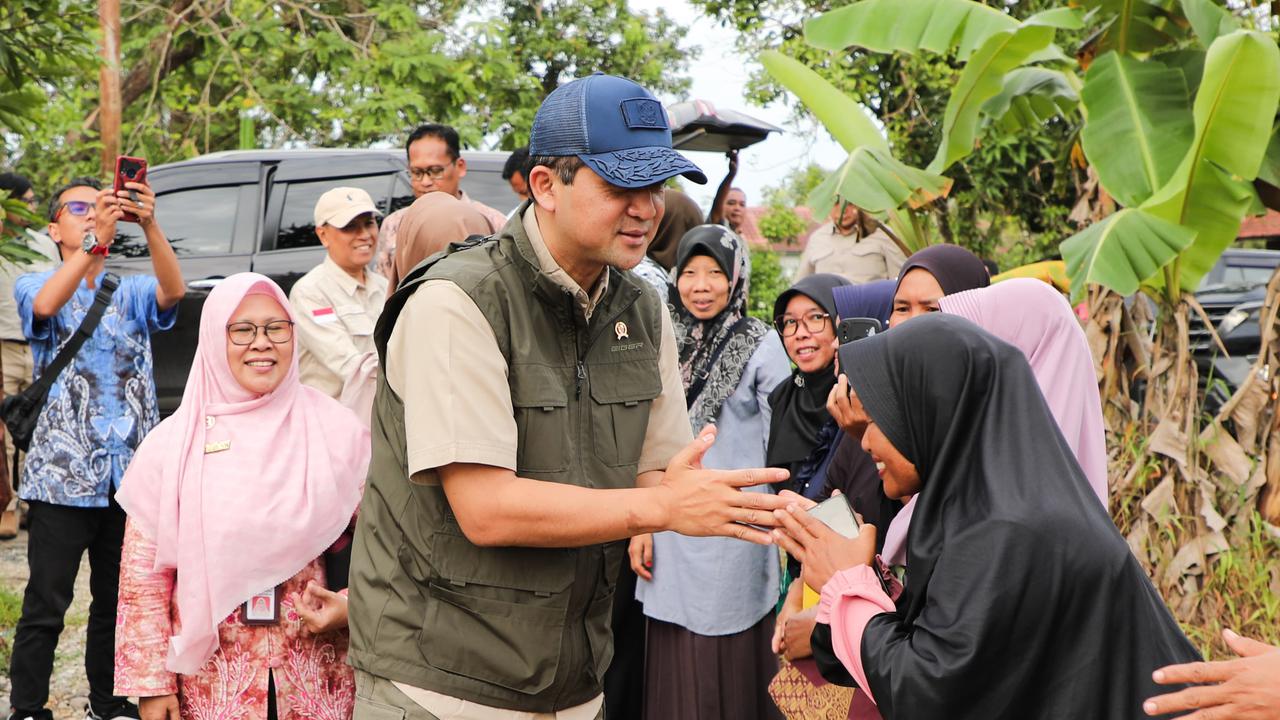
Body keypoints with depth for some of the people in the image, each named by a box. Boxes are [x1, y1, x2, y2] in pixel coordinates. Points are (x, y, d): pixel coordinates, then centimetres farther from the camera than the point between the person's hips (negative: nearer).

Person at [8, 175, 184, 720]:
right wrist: (95, 237, -31)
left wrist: (149, 225, -29)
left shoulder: (132, 291, 10)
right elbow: (46, 305, -20)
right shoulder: (34, 286, 4)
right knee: (46, 605, -1)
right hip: (63, 473, -3)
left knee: (119, 601, 12)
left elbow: (174, 290, -13)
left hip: (129, 472, 3)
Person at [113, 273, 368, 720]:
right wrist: (151, 682, -3)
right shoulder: (173, 443, -2)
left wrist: (354, 604, -14)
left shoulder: (336, 431, -1)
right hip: (210, 678, 0)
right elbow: (142, 573, 0)